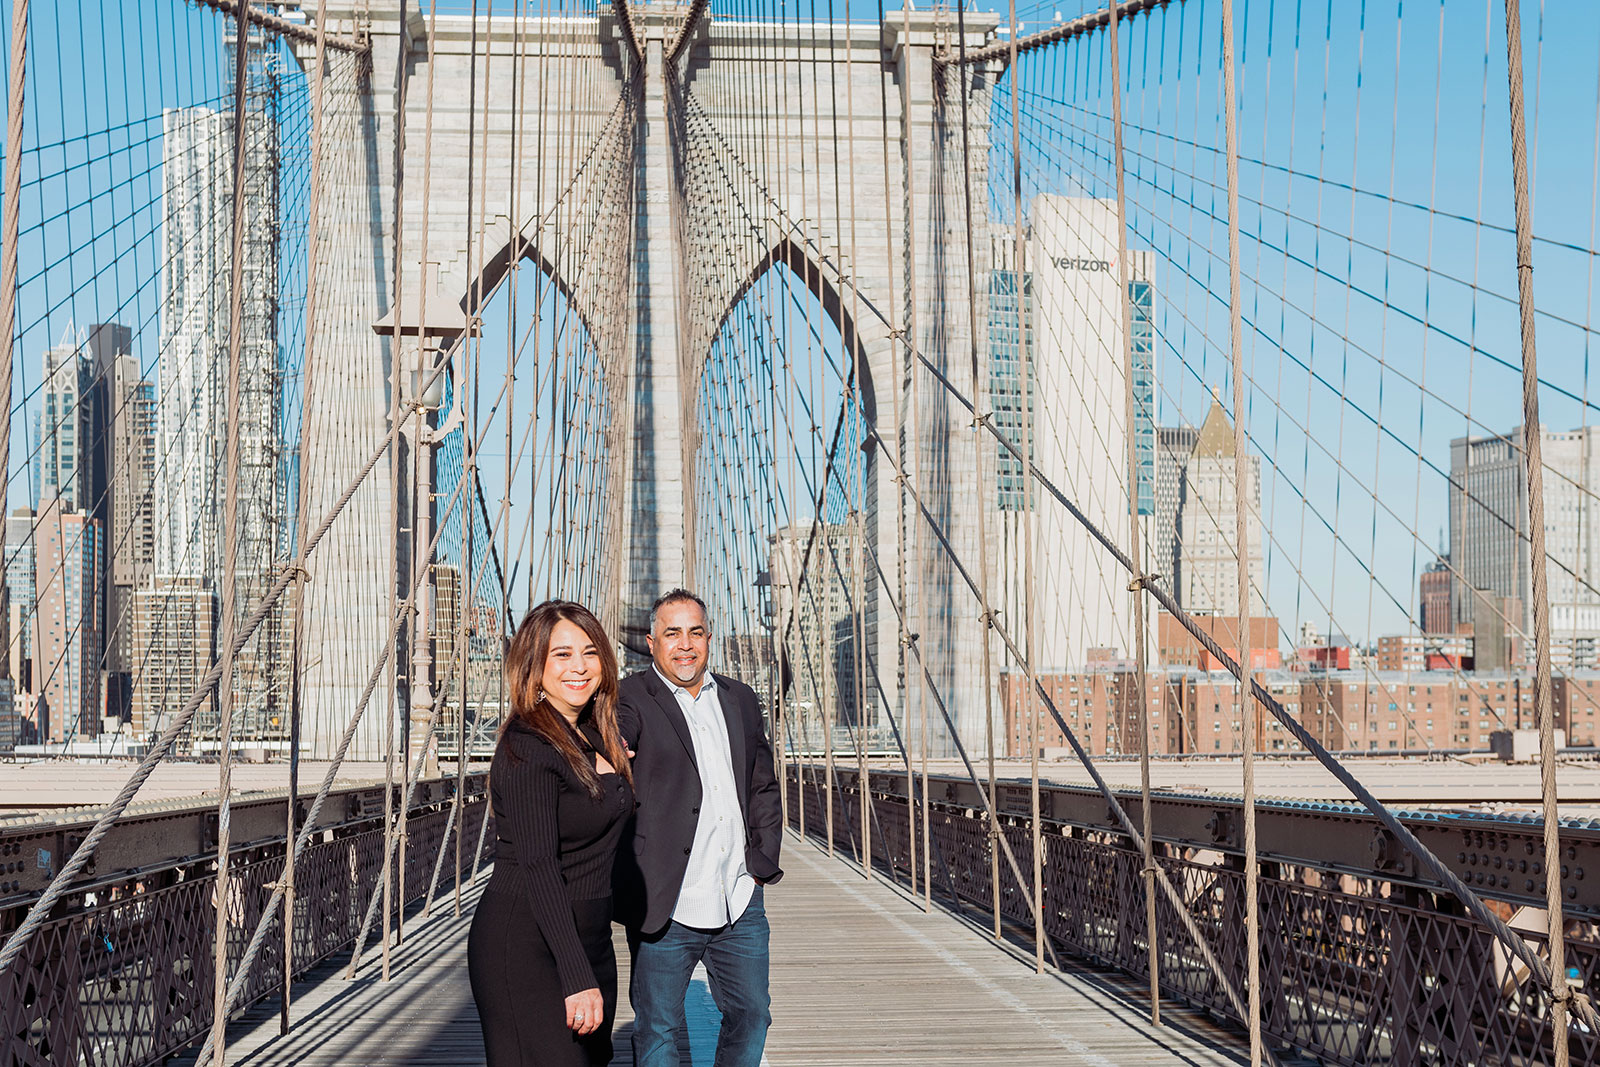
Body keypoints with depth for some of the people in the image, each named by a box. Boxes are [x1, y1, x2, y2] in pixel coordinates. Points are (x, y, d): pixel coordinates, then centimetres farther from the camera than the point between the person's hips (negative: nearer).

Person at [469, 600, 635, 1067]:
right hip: (528, 945, -9)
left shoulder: (594, 736, 10)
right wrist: (577, 977, -26)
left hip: (588, 937, 9)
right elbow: (538, 867, -22)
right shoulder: (528, 747, -16)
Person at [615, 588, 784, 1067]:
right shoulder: (631, 700, -4)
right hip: (666, 908, -5)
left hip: (741, 903, 5)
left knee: (751, 1015, 15)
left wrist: (764, 860, 11)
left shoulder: (739, 700, 14)